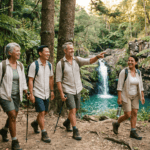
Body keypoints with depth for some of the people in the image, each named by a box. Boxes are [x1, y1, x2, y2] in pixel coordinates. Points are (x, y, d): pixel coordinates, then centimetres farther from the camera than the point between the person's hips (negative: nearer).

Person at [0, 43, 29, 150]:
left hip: (17, 95, 6)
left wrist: (26, 93, 5)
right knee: (12, 116, -11)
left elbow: (23, 81, 13)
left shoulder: (20, 65, 5)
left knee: (14, 116, 13)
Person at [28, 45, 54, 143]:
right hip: (38, 93, -6)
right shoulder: (34, 65, -12)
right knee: (42, 113, -8)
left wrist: (52, 91, 13)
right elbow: (30, 80, -12)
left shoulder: (49, 65, 5)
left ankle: (35, 123, 44)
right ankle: (44, 134, 5)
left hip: (46, 94, 6)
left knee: (45, 112, 16)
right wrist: (31, 94, -16)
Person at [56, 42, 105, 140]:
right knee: (73, 110, -8)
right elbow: (58, 80, -9)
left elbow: (89, 61, -15)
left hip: (78, 90, 5)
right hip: (68, 91, -5)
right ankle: (75, 132, 4)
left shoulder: (77, 60, -1)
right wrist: (61, 93, -14)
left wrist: (97, 57, -34)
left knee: (76, 109, 17)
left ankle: (67, 122, 43)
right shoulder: (60, 63, -10)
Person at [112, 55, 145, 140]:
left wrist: (142, 97, 2)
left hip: (134, 96, 5)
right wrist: (119, 98, -19)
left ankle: (133, 133, 10)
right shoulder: (124, 72, -16)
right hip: (125, 96, -5)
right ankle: (116, 124, 21)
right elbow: (120, 86, -16)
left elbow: (140, 86, 6)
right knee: (127, 115, -6)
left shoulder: (138, 72, 0)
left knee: (135, 113, 1)